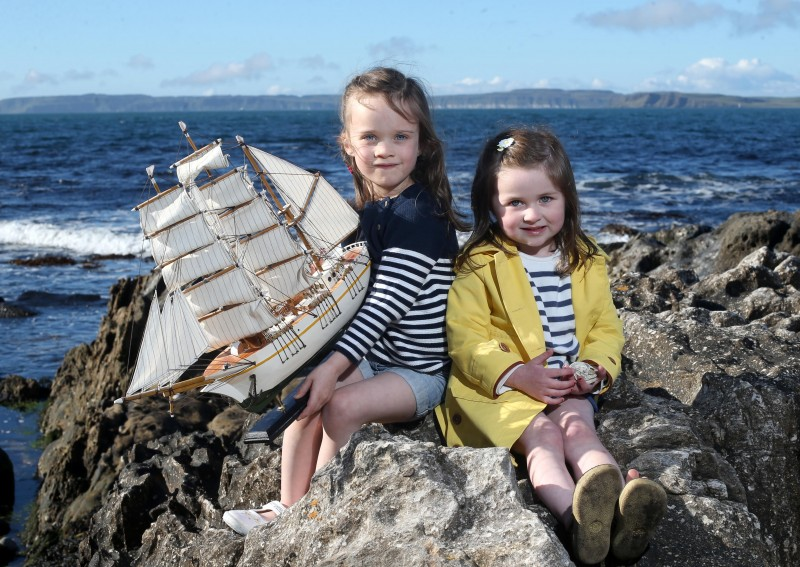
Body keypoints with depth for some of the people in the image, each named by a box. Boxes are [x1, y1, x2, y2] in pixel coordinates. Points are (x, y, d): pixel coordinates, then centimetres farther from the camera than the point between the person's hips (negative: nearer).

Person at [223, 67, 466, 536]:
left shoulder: (420, 215, -20)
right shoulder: (370, 211, 7)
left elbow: (387, 302, -27)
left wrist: (336, 363, -31)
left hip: (420, 370, -8)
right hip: (373, 357, 8)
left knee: (341, 404, -24)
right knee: (304, 394, -8)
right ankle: (288, 507, 2)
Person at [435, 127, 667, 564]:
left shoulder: (586, 263, 12)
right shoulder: (479, 266, -2)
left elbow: (605, 327, 15)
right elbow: (465, 339, -8)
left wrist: (597, 368, -8)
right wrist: (516, 373, -21)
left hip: (568, 388, 3)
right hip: (499, 389, -3)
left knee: (577, 428, -28)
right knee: (541, 436, -31)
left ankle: (620, 511, -55)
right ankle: (575, 517, -58)